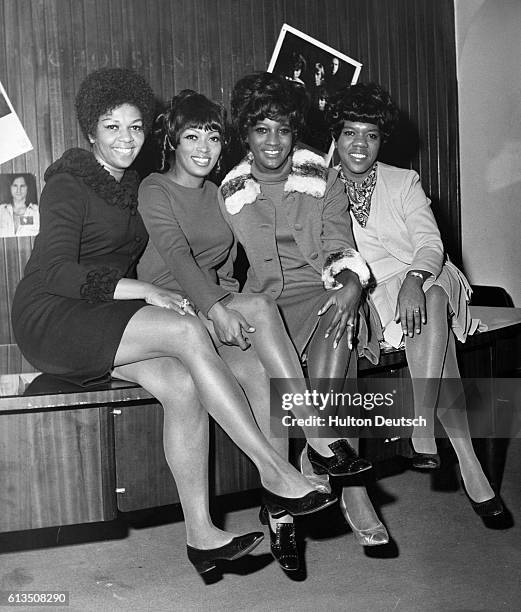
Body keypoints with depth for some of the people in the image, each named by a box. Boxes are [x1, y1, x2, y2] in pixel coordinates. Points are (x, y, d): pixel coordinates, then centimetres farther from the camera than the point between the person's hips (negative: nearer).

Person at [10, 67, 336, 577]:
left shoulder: (128, 187, 19)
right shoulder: (68, 184, -5)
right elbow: (57, 273, -16)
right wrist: (146, 291, -20)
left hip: (105, 323, 7)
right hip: (52, 318, -7)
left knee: (181, 383, -23)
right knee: (188, 331, -28)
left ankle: (200, 534, -20)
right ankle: (275, 473, -25)